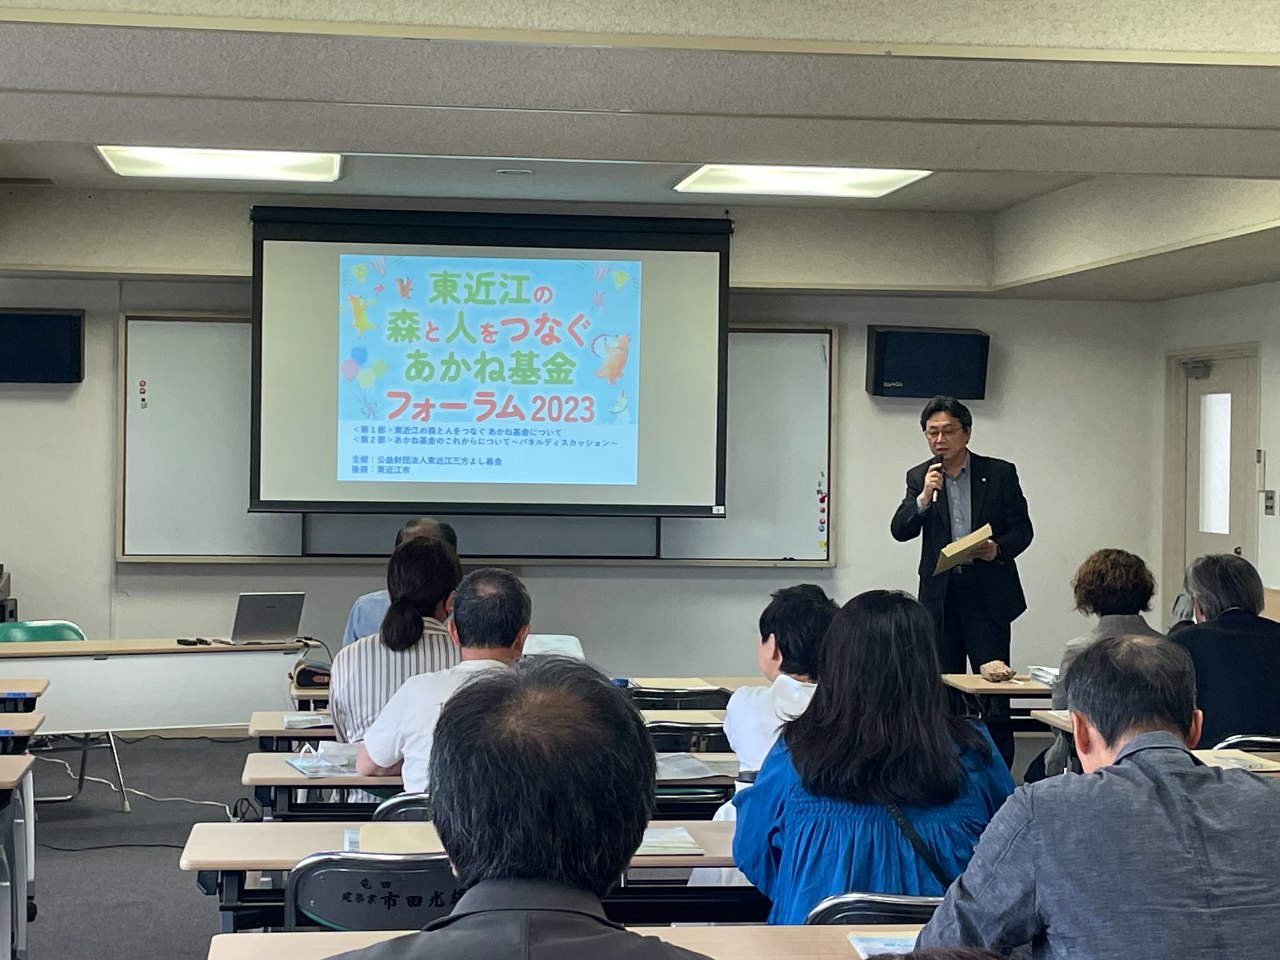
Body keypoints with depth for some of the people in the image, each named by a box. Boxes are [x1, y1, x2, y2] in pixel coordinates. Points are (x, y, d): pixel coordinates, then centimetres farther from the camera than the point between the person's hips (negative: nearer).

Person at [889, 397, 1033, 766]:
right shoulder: (919, 478, 7)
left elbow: (1022, 529, 2)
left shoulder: (1000, 473, 1)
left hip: (987, 593, -3)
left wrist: (998, 549, -18)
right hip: (939, 594, 3)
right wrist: (924, 497, -18)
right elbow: (900, 531, -2)